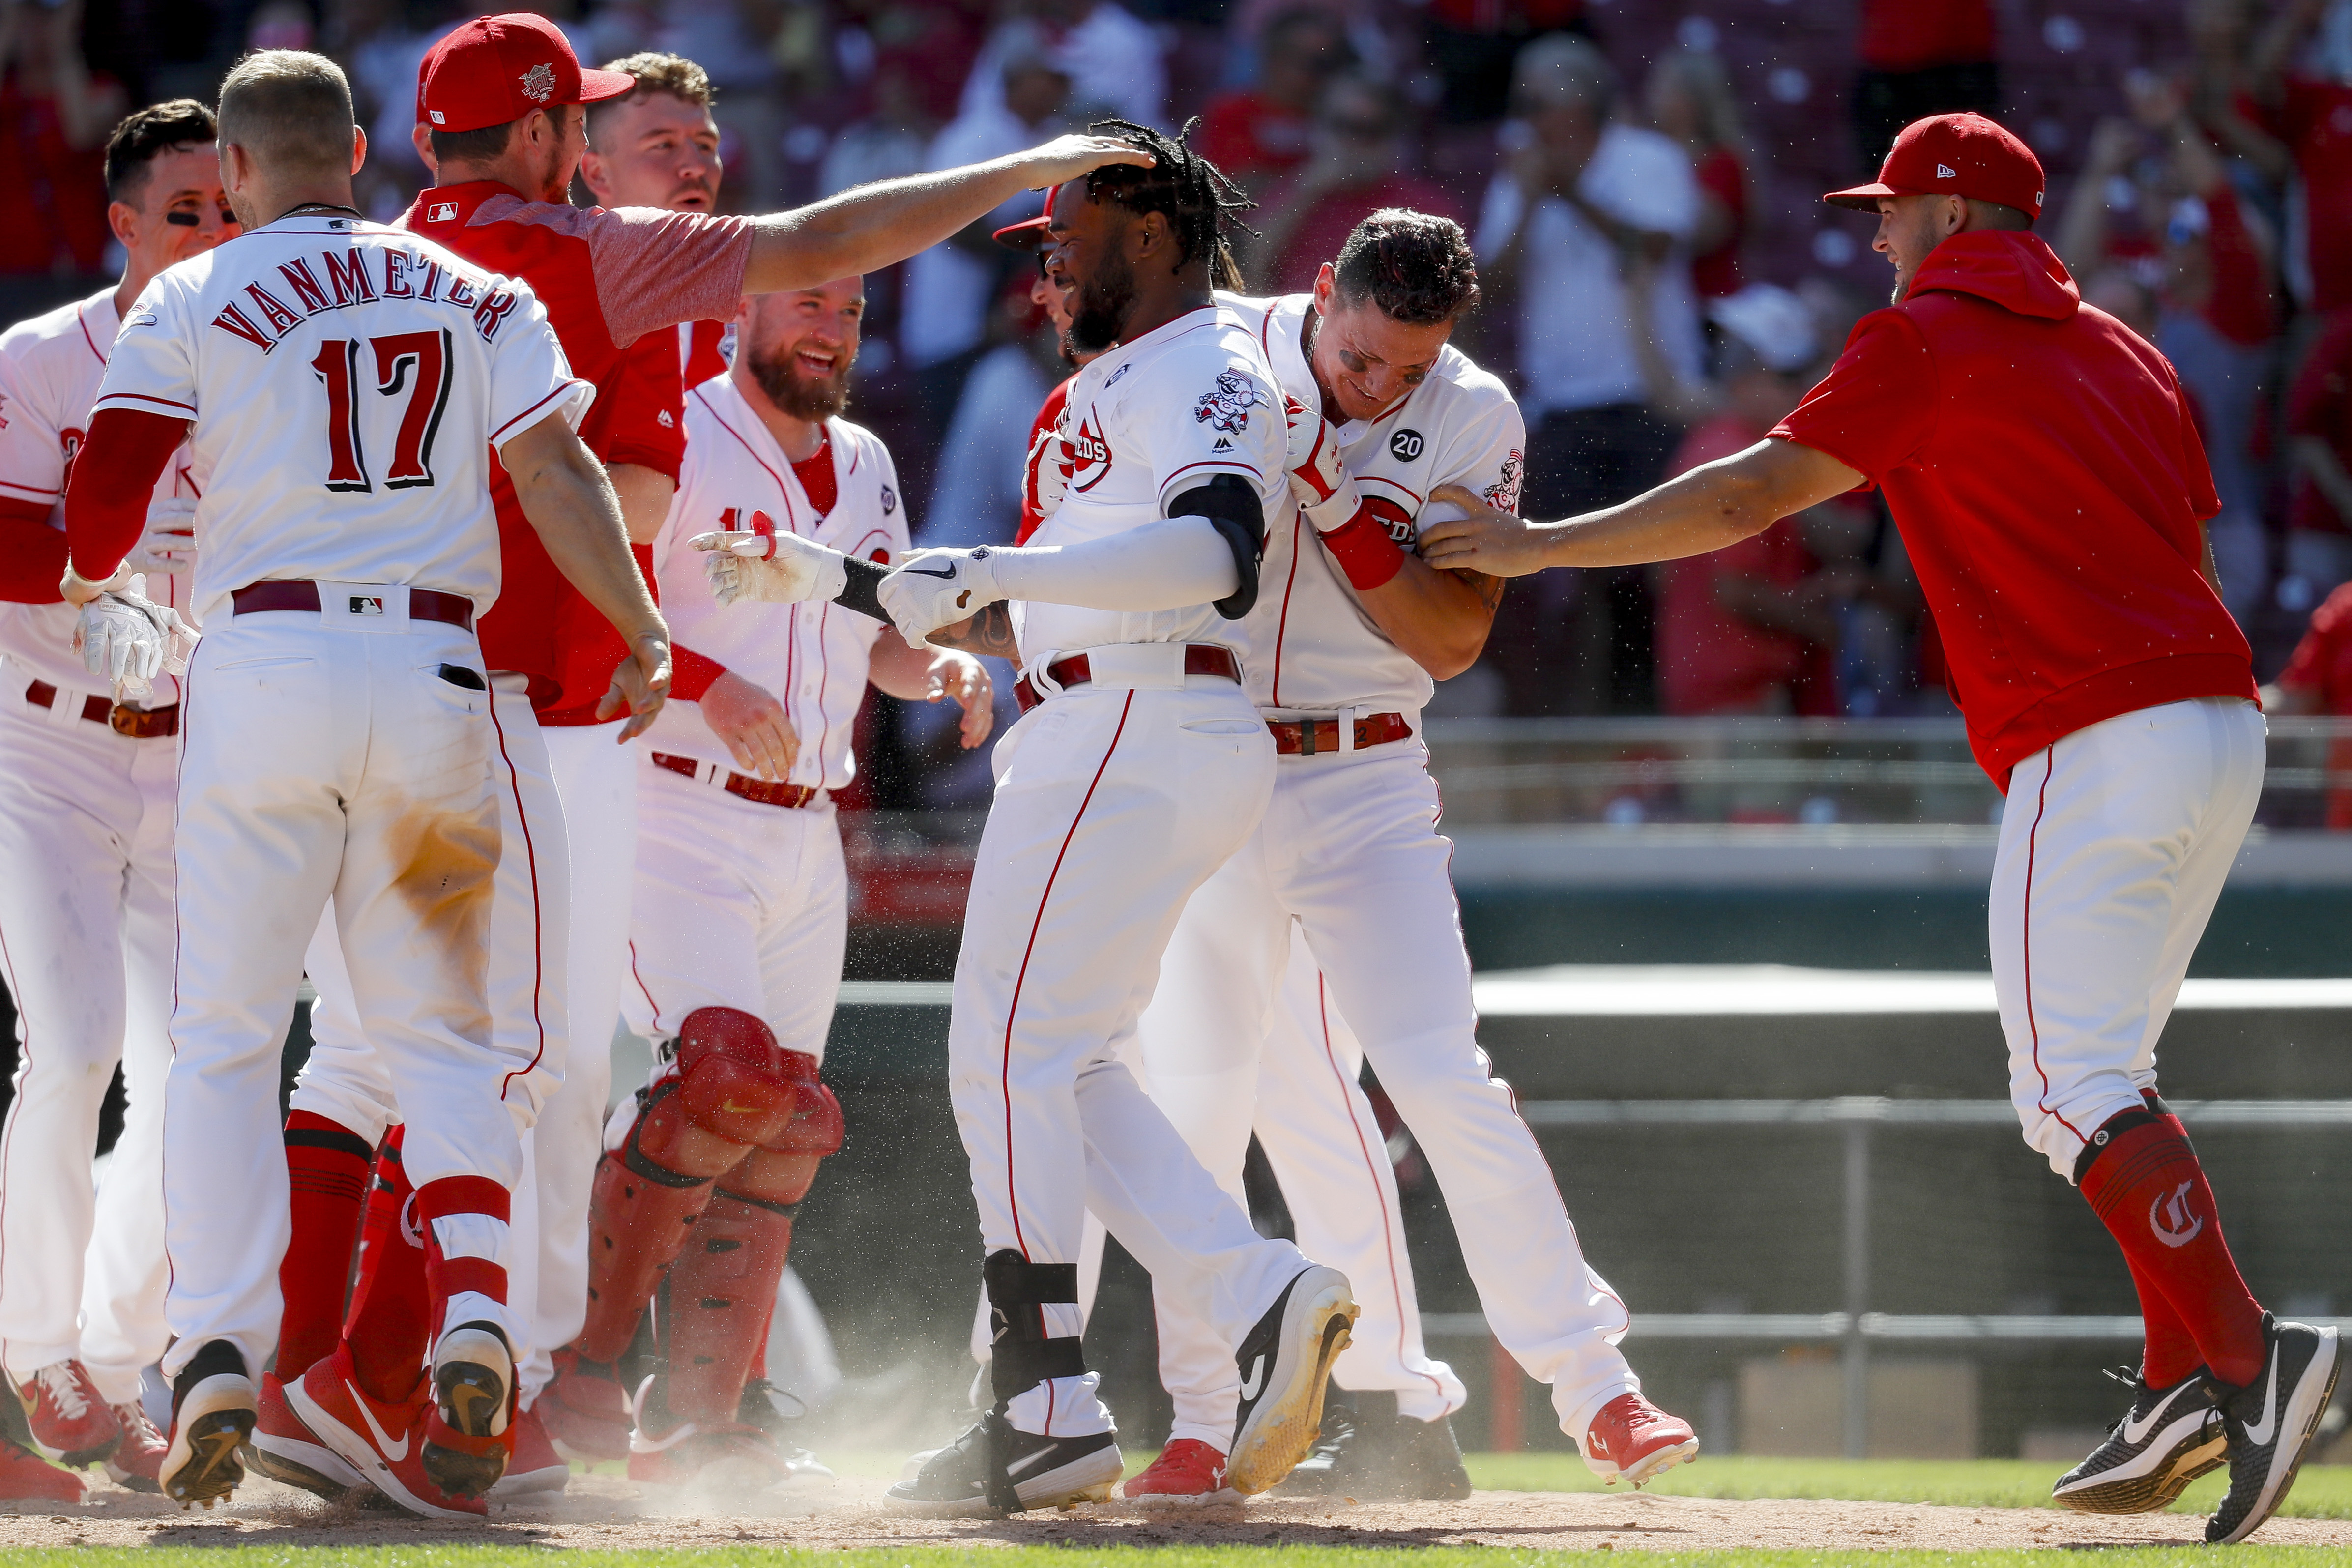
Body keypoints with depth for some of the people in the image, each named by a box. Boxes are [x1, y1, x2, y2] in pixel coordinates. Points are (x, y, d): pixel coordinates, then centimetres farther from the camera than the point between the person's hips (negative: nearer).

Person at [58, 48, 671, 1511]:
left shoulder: (189, 307, 3)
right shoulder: (476, 295, 11)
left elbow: (95, 532, 1)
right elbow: (557, 472, -1)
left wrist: (91, 583, 23)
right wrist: (646, 636, 2)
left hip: (266, 668, -2)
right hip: (437, 676, 2)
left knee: (226, 1039, 3)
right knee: (443, 1032, 10)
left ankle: (219, 1352, -12)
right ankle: (476, 1311, -12)